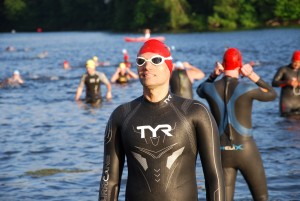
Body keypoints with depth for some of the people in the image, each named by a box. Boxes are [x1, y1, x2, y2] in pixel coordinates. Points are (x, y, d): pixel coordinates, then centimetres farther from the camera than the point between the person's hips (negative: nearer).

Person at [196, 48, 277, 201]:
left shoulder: (210, 88, -4)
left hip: (222, 153, 3)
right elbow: (272, 95, 9)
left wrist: (214, 74, 7)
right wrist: (252, 75, 1)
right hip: (246, 151, -3)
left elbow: (200, 91, 25)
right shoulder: (247, 88, -13)